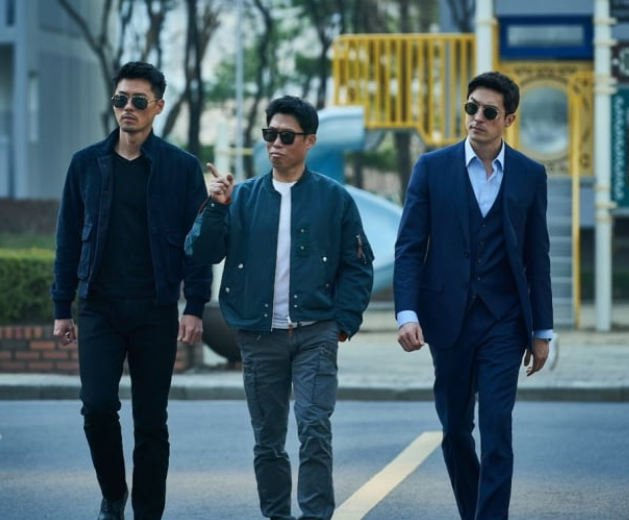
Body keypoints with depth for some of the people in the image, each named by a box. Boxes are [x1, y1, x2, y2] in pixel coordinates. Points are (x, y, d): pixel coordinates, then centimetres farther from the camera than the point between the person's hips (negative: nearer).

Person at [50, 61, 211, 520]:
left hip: (155, 311, -1)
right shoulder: (87, 164, 6)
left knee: (151, 421, 3)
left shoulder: (182, 167, 0)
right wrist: (62, 308, 6)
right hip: (99, 309, 1)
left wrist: (195, 307, -9)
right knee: (98, 406, -11)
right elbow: (69, 238, 9)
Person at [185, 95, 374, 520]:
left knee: (314, 429, -12)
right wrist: (216, 208, -15)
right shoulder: (243, 197, 6)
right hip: (260, 336, 2)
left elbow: (358, 265, 5)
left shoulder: (334, 198, 2)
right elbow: (203, 253, 0)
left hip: (315, 334, -2)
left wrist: (345, 320, -4)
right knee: (267, 438, 8)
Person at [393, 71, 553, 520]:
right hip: (449, 318, 1)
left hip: (504, 321, -1)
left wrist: (542, 330, 5)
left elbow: (537, 258, 5)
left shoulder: (530, 175, 3)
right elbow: (410, 247, -3)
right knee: (455, 427, 10)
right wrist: (407, 313, -13)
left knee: (497, 428, -9)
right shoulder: (432, 168, 0)